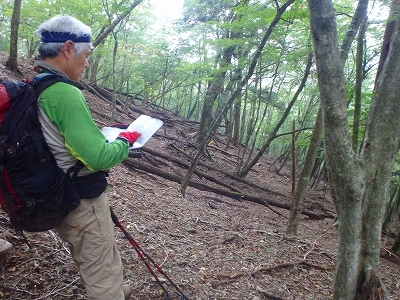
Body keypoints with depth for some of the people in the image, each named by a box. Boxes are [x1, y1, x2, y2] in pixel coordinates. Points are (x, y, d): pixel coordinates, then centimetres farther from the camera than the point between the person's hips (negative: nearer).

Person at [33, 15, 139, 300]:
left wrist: (101, 132, 11)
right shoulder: (65, 94, -25)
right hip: (82, 201, -10)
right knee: (103, 274, 8)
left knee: (93, 260, 30)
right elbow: (99, 158, -29)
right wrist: (125, 140, -10)